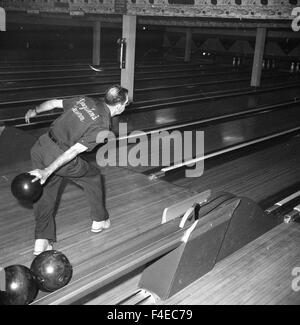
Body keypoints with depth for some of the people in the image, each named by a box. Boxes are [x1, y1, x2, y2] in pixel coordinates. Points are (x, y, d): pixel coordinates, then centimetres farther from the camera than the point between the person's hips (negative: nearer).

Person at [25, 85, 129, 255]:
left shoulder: (85, 100, 7)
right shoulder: (102, 126, -12)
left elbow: (53, 103, 13)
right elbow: (73, 151, -19)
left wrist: (34, 112, 30)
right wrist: (47, 172, -22)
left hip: (42, 144, 6)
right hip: (59, 157, -6)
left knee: (45, 192, 20)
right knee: (93, 176, 20)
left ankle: (42, 240, 18)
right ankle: (100, 220, 36)